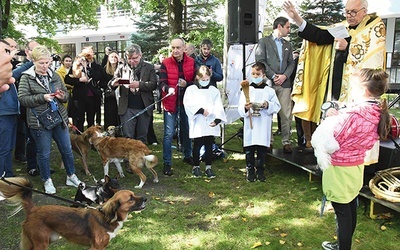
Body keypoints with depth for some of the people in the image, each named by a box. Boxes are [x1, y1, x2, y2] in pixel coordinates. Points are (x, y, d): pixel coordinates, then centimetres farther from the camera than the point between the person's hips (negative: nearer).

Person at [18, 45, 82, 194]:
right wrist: (42, 97, -22)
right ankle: (47, 181, 26)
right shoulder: (26, 78, -5)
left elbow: (66, 94, 14)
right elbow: (23, 98, -12)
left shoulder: (55, 76, 7)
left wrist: (63, 96, -9)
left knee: (67, 149, 12)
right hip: (40, 122, -4)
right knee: (44, 153, 7)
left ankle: (71, 176, 29)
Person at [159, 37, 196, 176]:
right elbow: (162, 82, -11)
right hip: (170, 103, -3)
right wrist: (168, 88, -33)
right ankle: (167, 163, 6)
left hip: (187, 102, 3)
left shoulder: (191, 62, 1)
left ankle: (187, 156, 37)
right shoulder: (165, 63, -5)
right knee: (168, 134, -3)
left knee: (187, 131, 17)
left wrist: (186, 84, -18)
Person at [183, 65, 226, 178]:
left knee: (209, 145, 7)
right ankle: (196, 166, 20)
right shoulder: (191, 89, 5)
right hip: (197, 124, -1)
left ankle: (208, 167, 17)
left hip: (211, 124, 2)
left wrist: (217, 119, -17)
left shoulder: (214, 91, 8)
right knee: (197, 145, 6)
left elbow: (218, 107, -2)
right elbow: (188, 104, -9)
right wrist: (201, 110, -20)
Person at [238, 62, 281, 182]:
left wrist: (268, 105, -15)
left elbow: (277, 106, 3)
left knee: (262, 150, 8)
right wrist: (245, 108, -24)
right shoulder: (247, 90, 3)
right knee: (249, 150, 6)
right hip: (250, 126, 0)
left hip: (264, 127, 0)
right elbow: (240, 108, -3)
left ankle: (260, 170, 21)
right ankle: (250, 170, 19)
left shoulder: (270, 91, 5)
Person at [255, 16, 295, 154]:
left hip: (284, 83, 4)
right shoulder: (264, 41, 5)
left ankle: (286, 142, 7)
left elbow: (291, 63, 17)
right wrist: (273, 76, -9)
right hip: (268, 83, -4)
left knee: (286, 115, 0)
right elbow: (260, 60, -5)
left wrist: (285, 76, -2)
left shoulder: (287, 44, 22)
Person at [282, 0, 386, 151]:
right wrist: (297, 18, -3)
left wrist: (347, 47, -18)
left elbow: (374, 54, -12)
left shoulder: (375, 27, -1)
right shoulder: (341, 27, 14)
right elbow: (320, 36, 5)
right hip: (334, 86, 6)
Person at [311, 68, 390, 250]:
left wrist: (331, 118, -6)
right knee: (351, 208, 21)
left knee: (342, 212, 6)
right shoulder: (378, 112, -2)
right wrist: (339, 117, -2)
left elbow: (331, 140, -19)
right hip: (357, 165, 8)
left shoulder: (355, 114, -28)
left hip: (340, 169, -8)